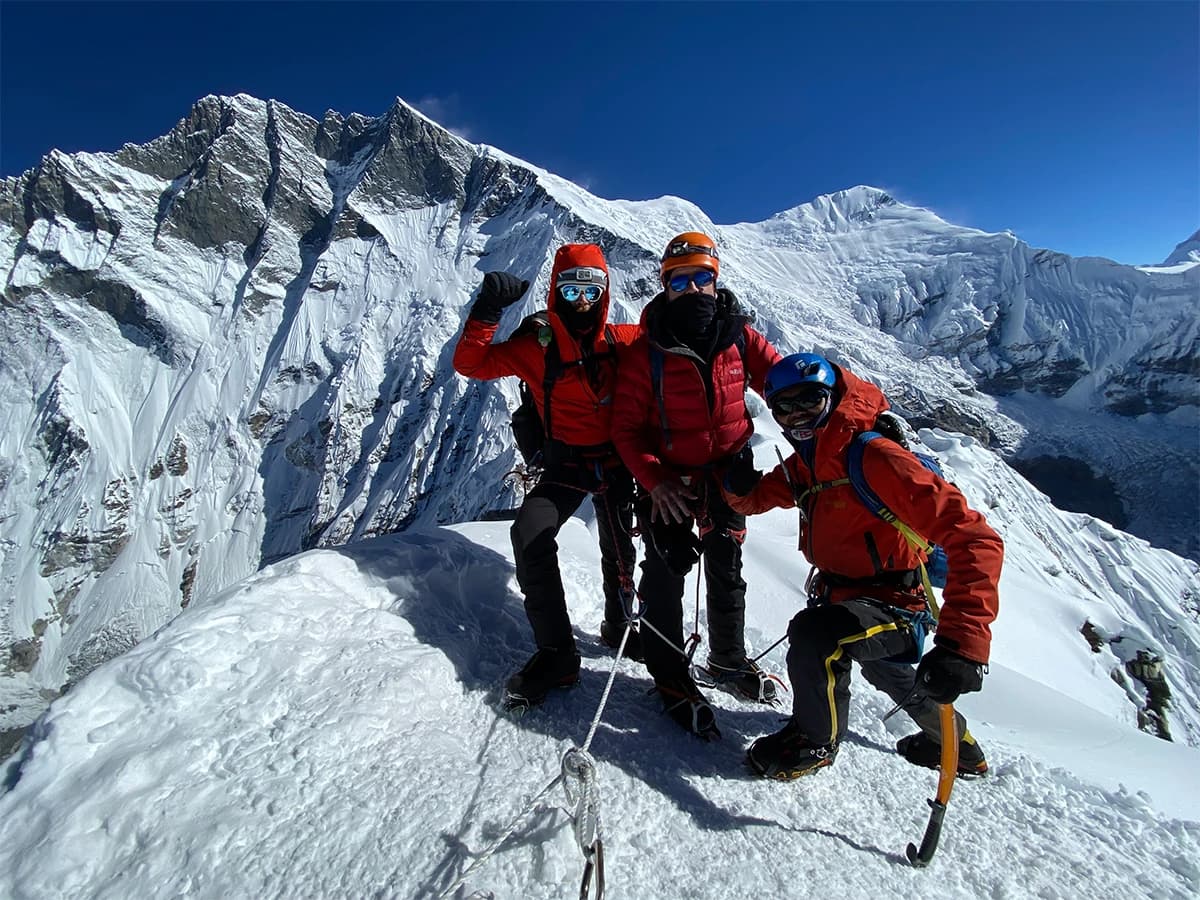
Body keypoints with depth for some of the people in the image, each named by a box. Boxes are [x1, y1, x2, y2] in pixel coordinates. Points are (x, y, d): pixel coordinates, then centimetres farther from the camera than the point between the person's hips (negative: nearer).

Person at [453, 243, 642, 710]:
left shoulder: (623, 340, -7)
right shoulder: (537, 347, -9)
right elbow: (471, 363, -10)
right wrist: (487, 311, -21)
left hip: (615, 462, 1)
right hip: (566, 464, -1)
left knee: (619, 550, 14)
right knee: (530, 536, -22)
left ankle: (618, 625, 43)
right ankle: (556, 653, -9)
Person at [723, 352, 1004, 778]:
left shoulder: (875, 458, -28)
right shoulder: (803, 464, -2)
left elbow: (974, 539, -35)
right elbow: (755, 499, 10)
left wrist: (962, 643, -45)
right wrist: (740, 488, -16)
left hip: (891, 608, -9)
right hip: (841, 595, 9)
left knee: (812, 634, -33)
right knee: (881, 666, 31)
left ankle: (816, 741, 0)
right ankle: (955, 743, 62)